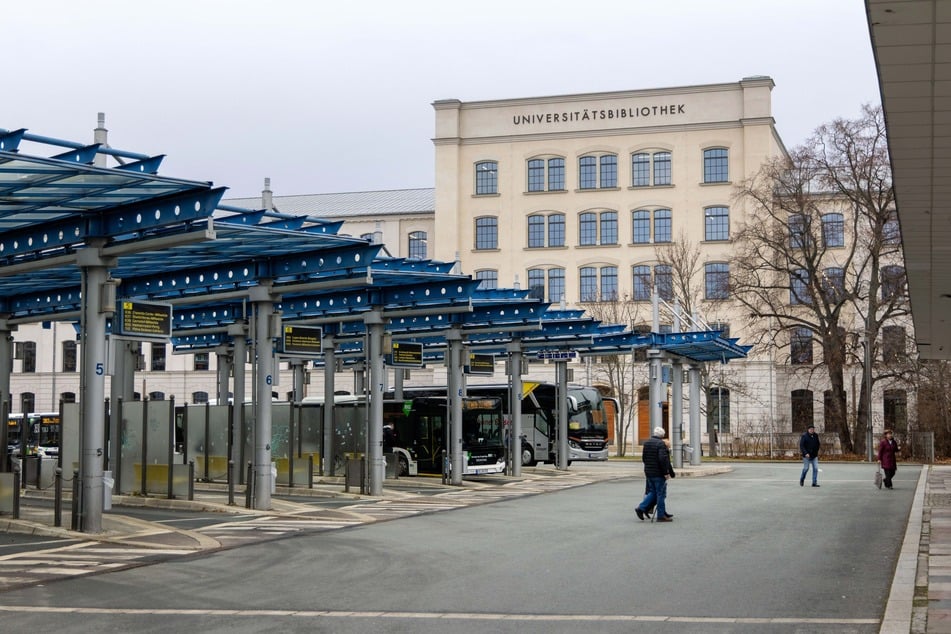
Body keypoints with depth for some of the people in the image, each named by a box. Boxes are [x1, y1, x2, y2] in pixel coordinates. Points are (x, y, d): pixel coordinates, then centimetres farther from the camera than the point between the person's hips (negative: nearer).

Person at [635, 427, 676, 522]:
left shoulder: (647, 443, 11)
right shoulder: (661, 444, -15)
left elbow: (643, 458, 17)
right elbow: (663, 459, -23)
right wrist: (666, 472, -19)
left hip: (649, 472, 8)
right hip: (658, 473, -8)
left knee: (652, 492, 17)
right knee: (661, 494, 0)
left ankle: (641, 508, 6)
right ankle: (661, 515, 4)